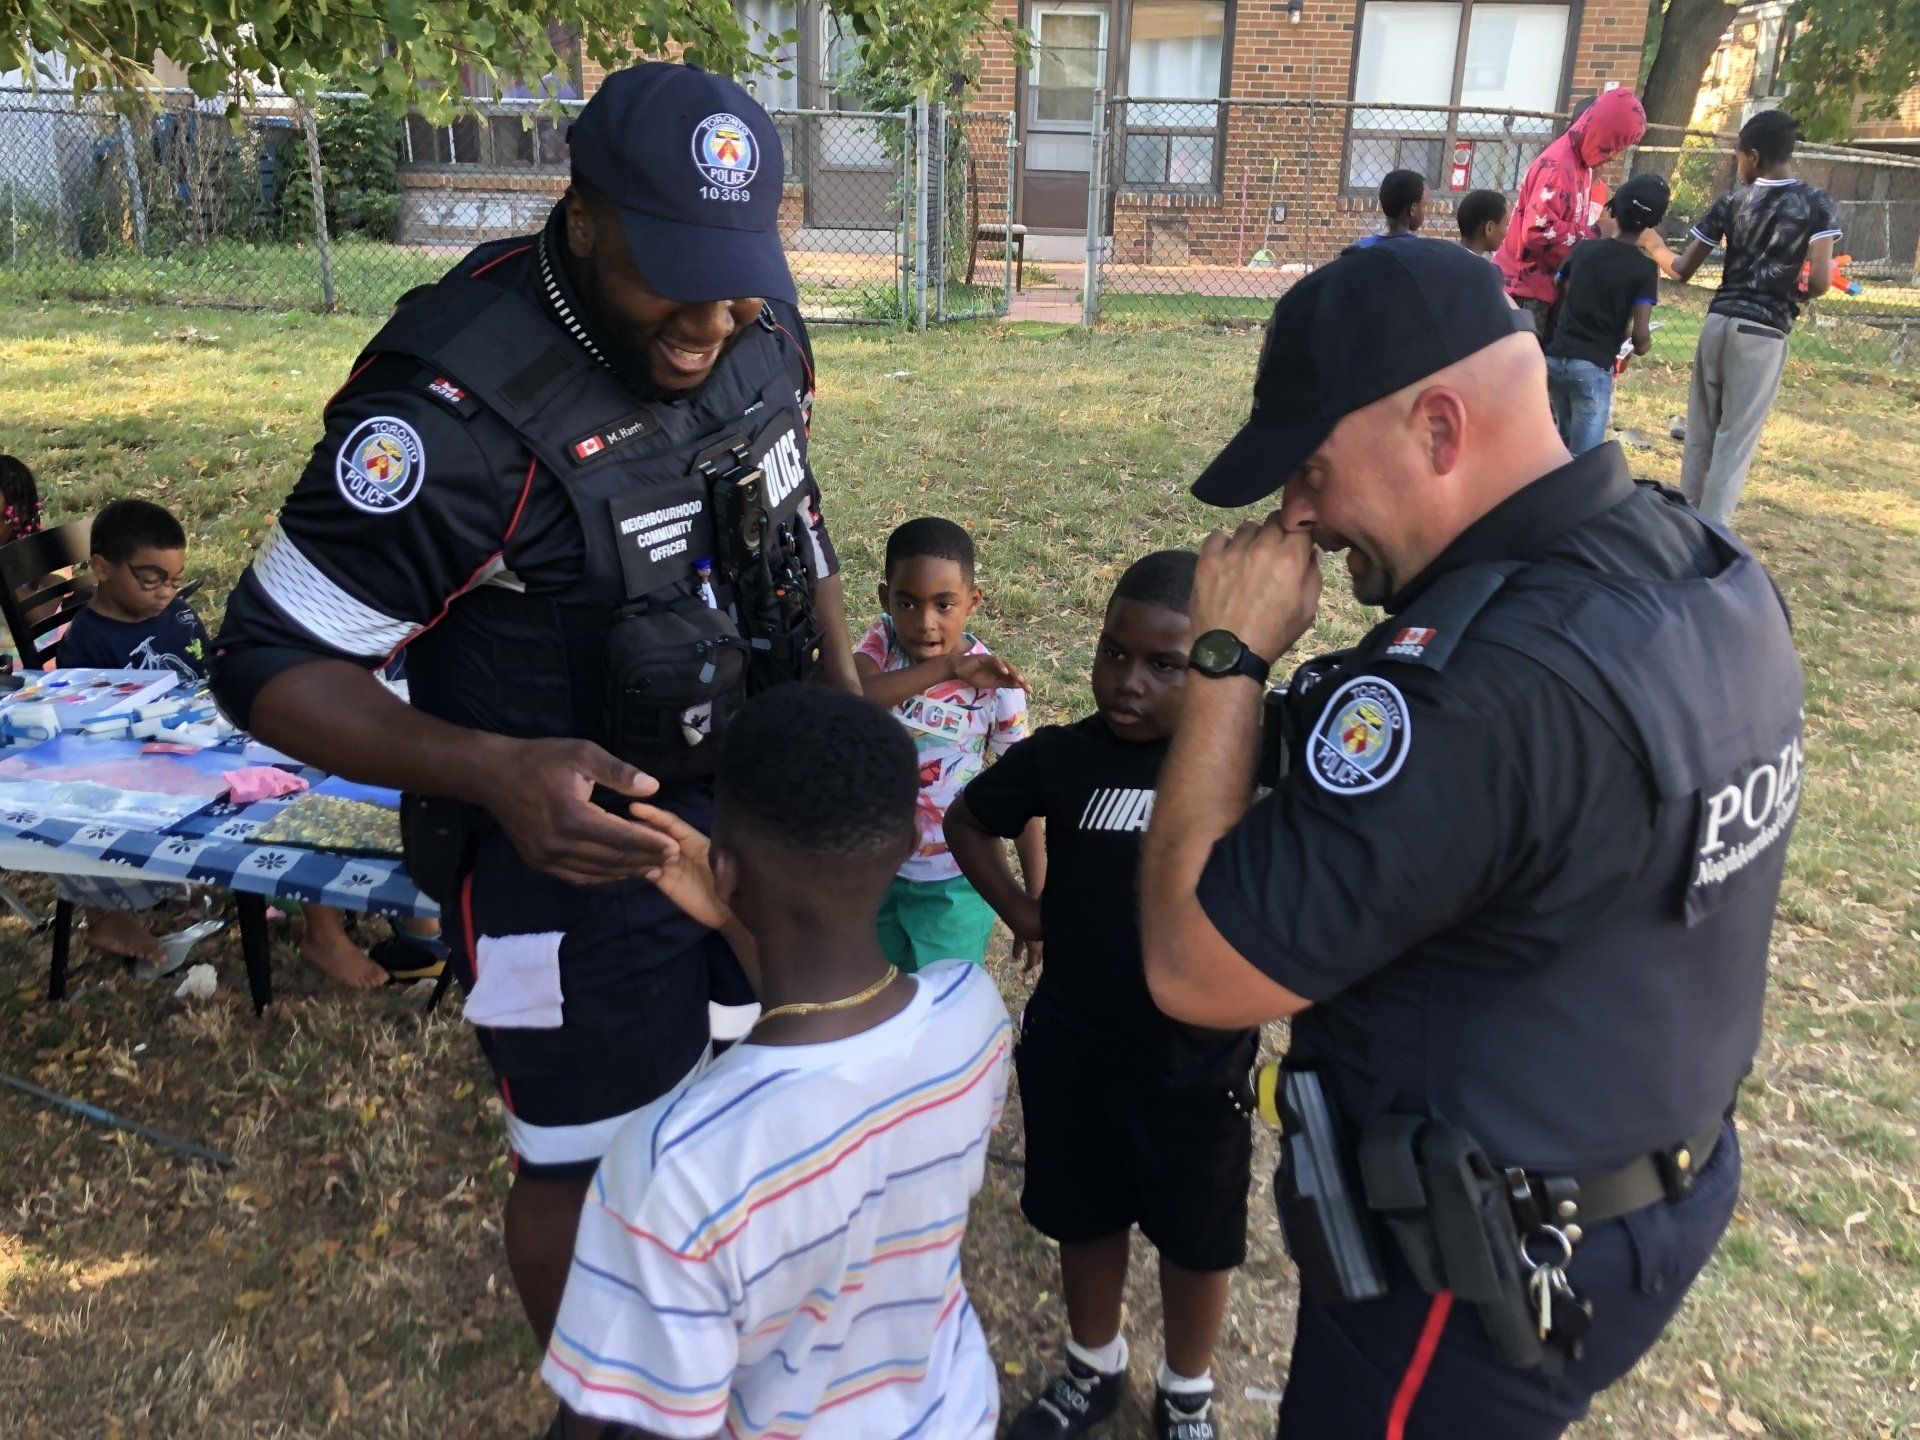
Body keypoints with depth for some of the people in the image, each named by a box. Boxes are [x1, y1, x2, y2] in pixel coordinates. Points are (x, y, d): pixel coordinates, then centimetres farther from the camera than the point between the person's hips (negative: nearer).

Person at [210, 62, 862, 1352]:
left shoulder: (758, 325, -7)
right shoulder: (458, 411, -28)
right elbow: (273, 662, -21)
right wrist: (495, 773, -37)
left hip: (762, 798, 7)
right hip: (574, 838, -6)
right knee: (592, 1166, 13)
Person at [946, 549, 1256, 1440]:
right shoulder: (1063, 756, -9)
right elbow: (968, 821, 8)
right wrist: (1019, 911, 2)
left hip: (1199, 1064, -2)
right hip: (1070, 1053, 2)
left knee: (1196, 1235, 19)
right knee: (1084, 1219, 22)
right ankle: (1092, 1369, 49)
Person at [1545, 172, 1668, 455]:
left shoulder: (1583, 248, 5)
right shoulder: (1645, 268, -7)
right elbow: (1640, 334, -12)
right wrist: (1642, 346, 11)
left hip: (1555, 358, 5)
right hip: (1593, 367, -5)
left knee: (1564, 438, 26)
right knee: (1583, 457, -4)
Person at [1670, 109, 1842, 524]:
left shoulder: (1730, 202, 2)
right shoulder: (1818, 205, -4)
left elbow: (1683, 270, 6)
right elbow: (1819, 282, -11)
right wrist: (1794, 294, 12)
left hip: (1718, 322, 3)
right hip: (1763, 333, -3)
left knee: (1699, 431, 12)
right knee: (1736, 440, 0)